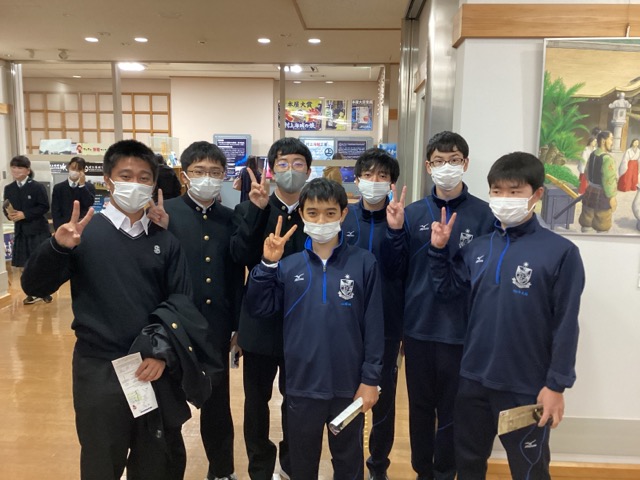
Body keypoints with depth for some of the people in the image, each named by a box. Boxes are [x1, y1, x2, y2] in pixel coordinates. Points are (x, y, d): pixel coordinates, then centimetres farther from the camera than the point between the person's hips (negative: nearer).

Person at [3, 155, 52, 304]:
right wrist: (9, 214, -13)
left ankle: (45, 292, 17)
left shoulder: (38, 187, -8)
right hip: (20, 231, 5)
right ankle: (33, 293, 23)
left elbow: (44, 207, -12)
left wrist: (24, 214, -19)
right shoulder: (9, 188, 7)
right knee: (26, 265, 10)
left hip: (38, 230, -5)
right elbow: (6, 208, 10)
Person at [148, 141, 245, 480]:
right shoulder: (165, 212, -6)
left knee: (218, 405, 16)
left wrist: (238, 326, 8)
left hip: (216, 328, 3)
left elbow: (237, 276, 6)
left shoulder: (229, 218, 3)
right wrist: (159, 233, -29)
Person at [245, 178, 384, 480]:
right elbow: (258, 308, -3)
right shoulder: (289, 266, -2)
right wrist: (267, 265, -13)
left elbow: (374, 325, -6)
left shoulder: (363, 263, -8)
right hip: (302, 385, 2)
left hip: (348, 385, -2)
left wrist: (370, 378, -6)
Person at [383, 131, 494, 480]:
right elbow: (395, 269, 1)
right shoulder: (412, 213, 2)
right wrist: (395, 232, -14)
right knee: (420, 406, 18)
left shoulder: (483, 213, -6)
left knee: (451, 410, 13)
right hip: (417, 327, 3)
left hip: (461, 330, -2)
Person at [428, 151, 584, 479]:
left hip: (527, 387, -4)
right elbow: (446, 288, 12)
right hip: (474, 380, 5)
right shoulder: (478, 248, 2)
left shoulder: (561, 252, -13)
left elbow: (566, 325, -12)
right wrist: (438, 250, 0)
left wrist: (556, 385, -11)